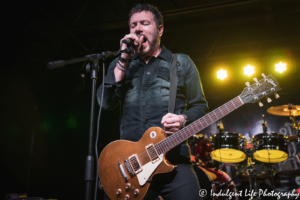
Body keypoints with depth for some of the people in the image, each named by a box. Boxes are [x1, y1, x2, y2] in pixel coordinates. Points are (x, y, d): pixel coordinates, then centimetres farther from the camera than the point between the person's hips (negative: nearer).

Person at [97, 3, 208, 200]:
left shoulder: (182, 63, 10)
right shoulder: (121, 63, 14)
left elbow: (200, 106, 10)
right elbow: (106, 102, 0)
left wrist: (183, 119, -12)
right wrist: (124, 60, -6)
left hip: (173, 159, -1)